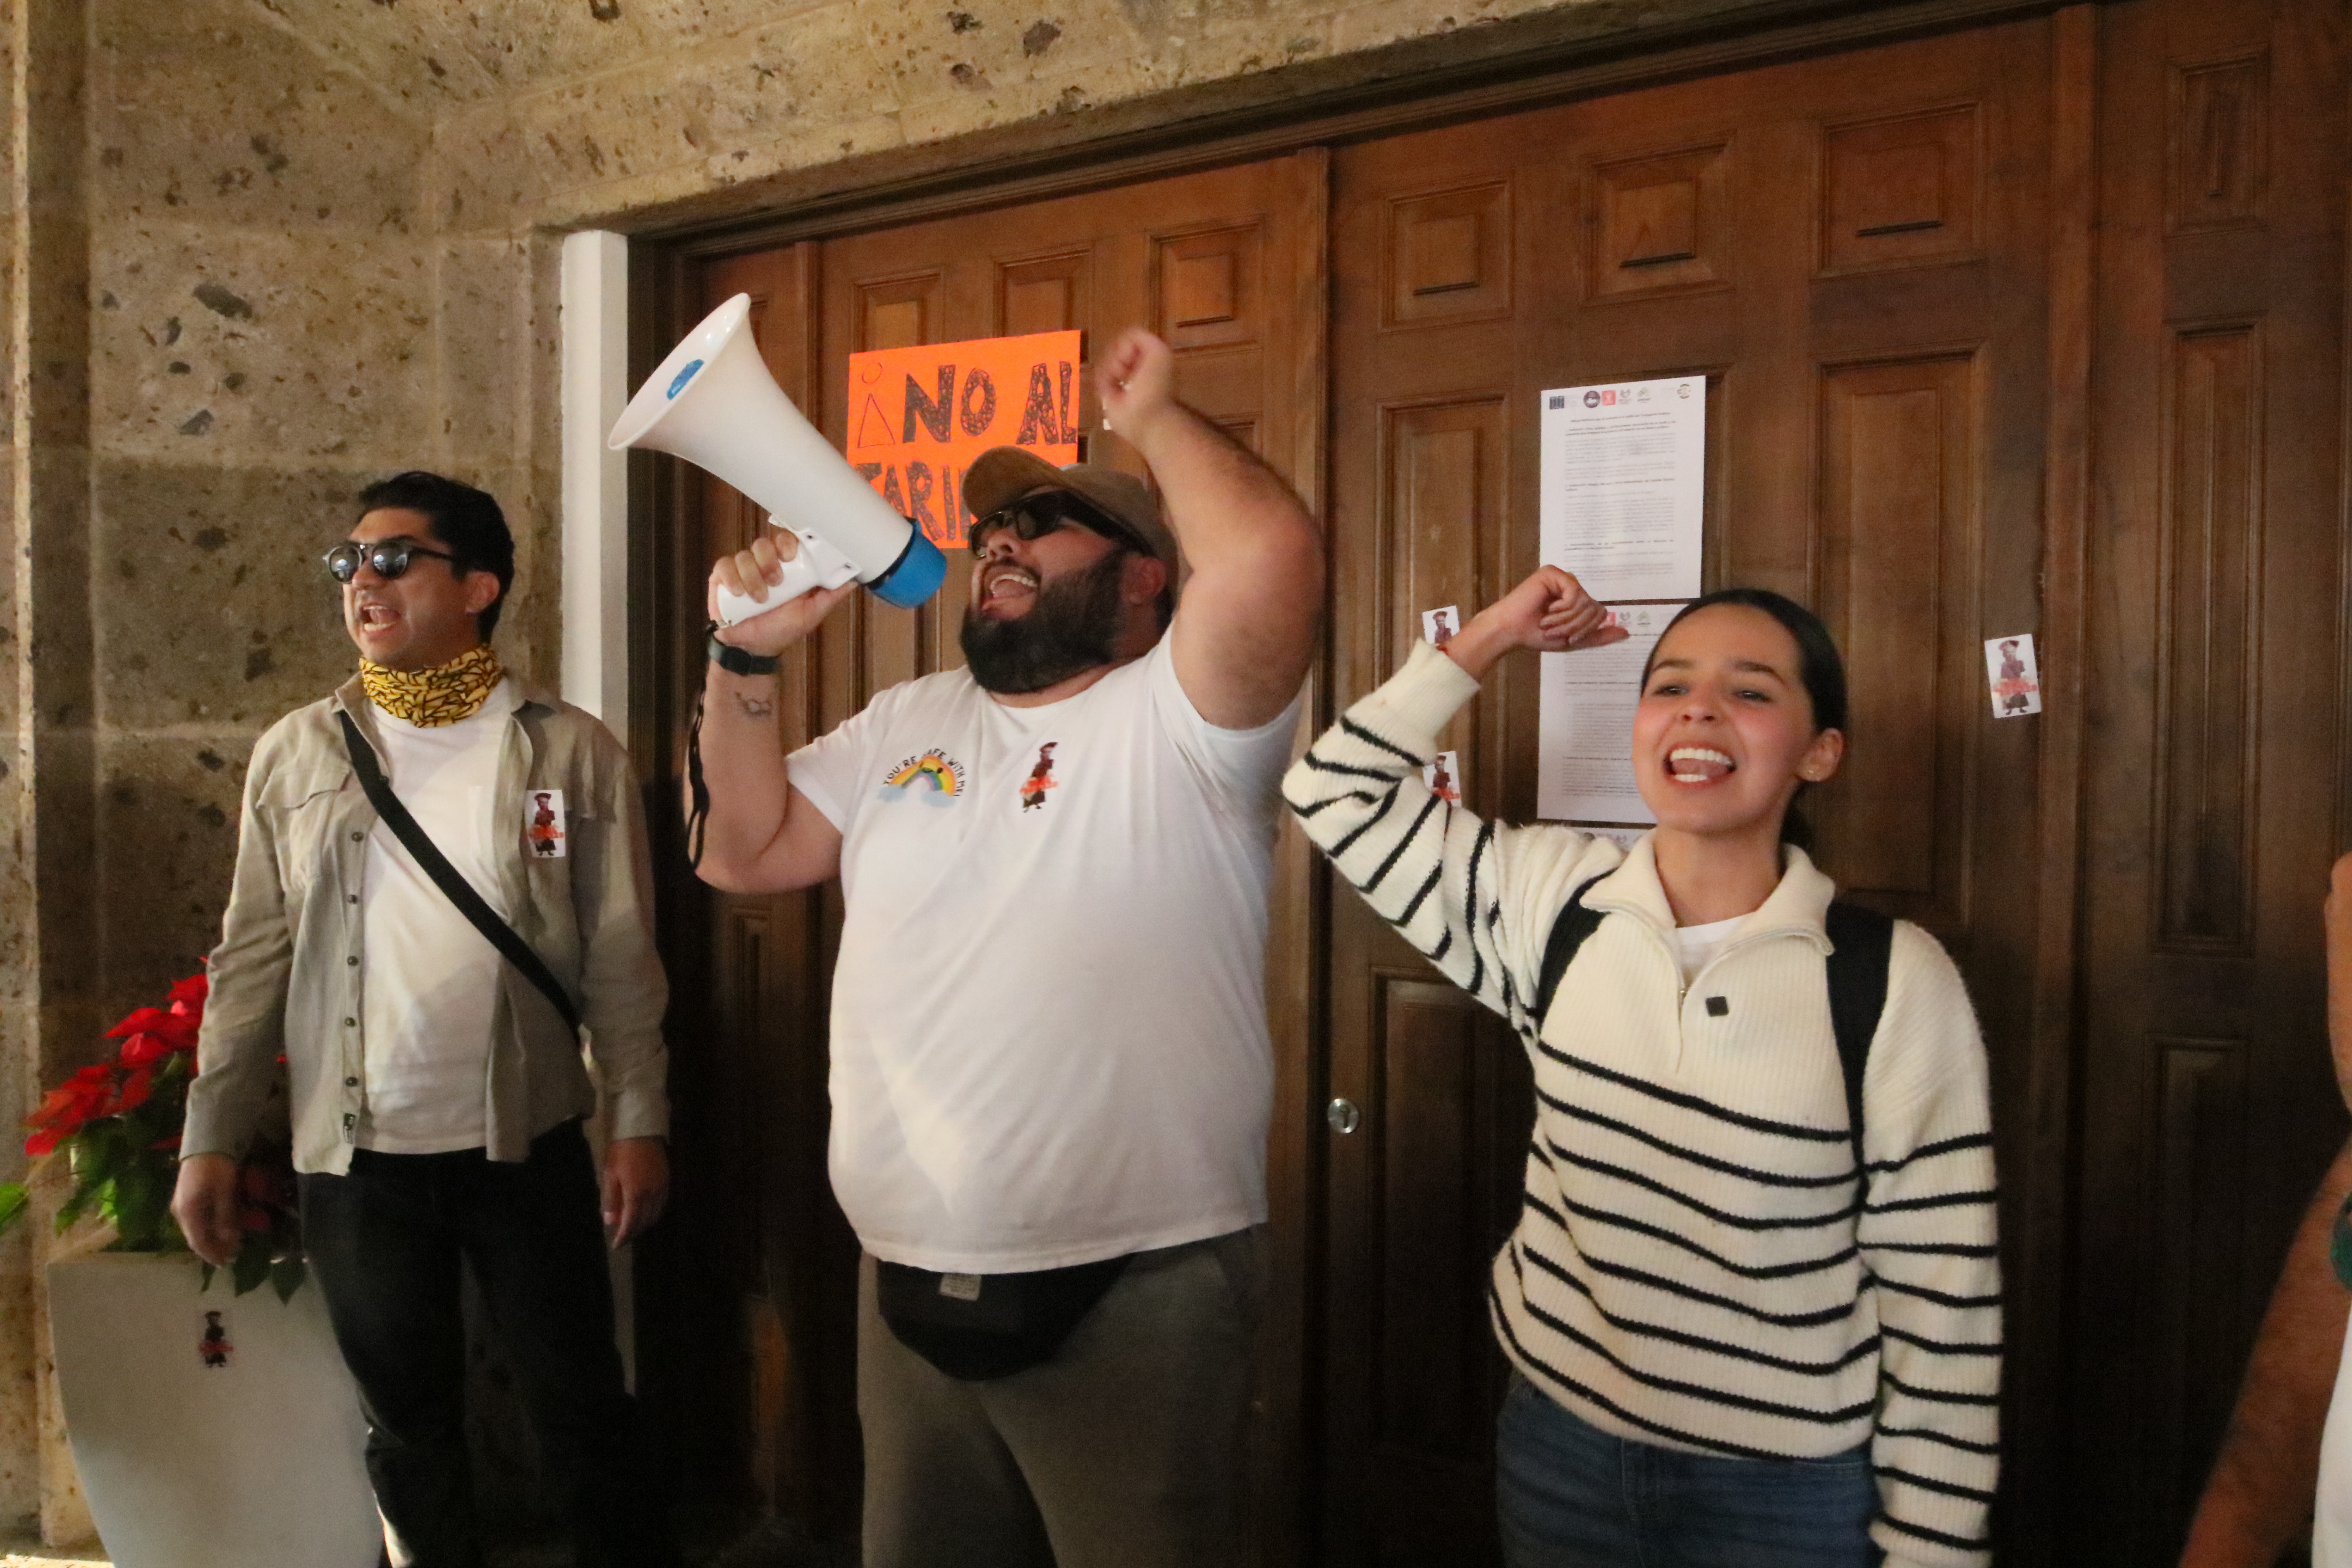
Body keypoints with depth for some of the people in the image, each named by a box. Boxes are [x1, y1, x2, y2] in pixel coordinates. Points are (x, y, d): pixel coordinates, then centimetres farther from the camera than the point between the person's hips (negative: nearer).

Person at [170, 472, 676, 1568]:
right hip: (355, 1159, 2)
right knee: (410, 1424, 15)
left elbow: (620, 958, -4)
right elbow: (254, 960, 5)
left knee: (580, 1405, 8)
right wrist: (211, 1140, 2)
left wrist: (639, 1125, -7)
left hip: (528, 1148, -2)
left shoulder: (570, 753, -4)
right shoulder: (297, 755, 3)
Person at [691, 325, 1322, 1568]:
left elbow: (1270, 554, -29)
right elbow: (747, 853, 11)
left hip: (1131, 1297, -6)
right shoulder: (903, 724, 12)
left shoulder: (1175, 716, -11)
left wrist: (1152, 415, -12)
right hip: (908, 1288, 7)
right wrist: (748, 662, 1)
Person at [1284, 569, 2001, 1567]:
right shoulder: (1552, 900, -6)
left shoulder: (1899, 983, -16)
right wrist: (1488, 641, -4)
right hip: (1560, 1447, 3)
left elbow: (1941, 1302, -11)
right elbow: (1338, 792, -1)